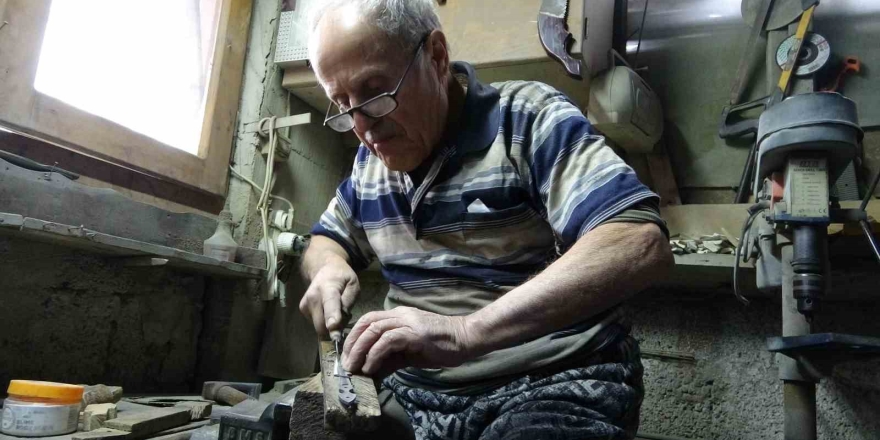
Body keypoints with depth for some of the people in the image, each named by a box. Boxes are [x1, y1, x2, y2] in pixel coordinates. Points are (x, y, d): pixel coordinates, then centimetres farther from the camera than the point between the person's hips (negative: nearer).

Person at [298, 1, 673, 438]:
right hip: (414, 390, 6)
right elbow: (327, 239, 22)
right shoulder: (368, 160, 8)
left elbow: (640, 243, -25)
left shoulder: (528, 119, -12)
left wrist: (463, 332, -34)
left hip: (550, 387, -5)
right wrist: (329, 268, -3)